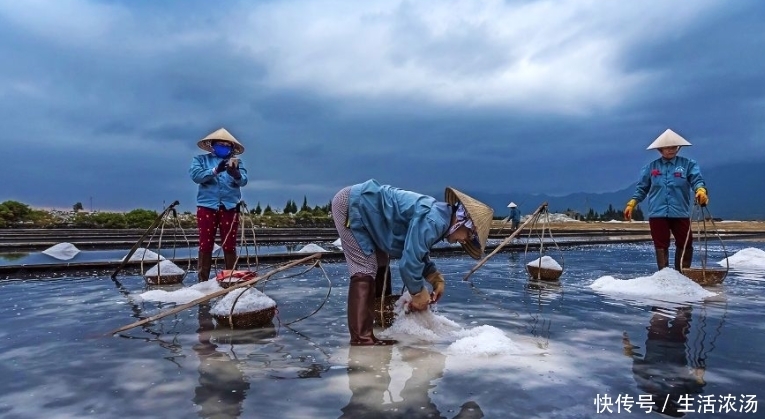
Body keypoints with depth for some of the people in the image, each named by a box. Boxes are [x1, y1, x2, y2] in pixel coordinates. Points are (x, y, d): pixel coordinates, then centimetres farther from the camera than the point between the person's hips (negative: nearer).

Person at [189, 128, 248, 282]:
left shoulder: (237, 162, 10)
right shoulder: (201, 159, 9)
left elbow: (243, 181, -7)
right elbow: (195, 175, -9)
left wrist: (235, 173, -29)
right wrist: (215, 170, -23)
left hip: (230, 207, 1)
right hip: (207, 207, 0)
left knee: (229, 246, 4)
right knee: (205, 245, 2)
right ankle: (202, 280, 9)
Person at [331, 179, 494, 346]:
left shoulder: (437, 217, 8)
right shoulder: (433, 221, -24)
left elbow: (419, 254, 20)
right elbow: (409, 261, -23)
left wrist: (437, 279, 9)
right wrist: (419, 293, -7)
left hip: (361, 204, 11)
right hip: (352, 204, -11)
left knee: (380, 264, 19)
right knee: (365, 271, -13)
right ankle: (361, 337, -9)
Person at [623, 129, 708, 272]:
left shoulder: (688, 164, 5)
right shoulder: (651, 167, 8)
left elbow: (697, 179, -9)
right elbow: (642, 188, 12)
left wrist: (701, 190, -31)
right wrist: (631, 204, 3)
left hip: (680, 213, 0)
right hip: (657, 213, 0)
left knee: (685, 245, 6)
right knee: (661, 245, 4)